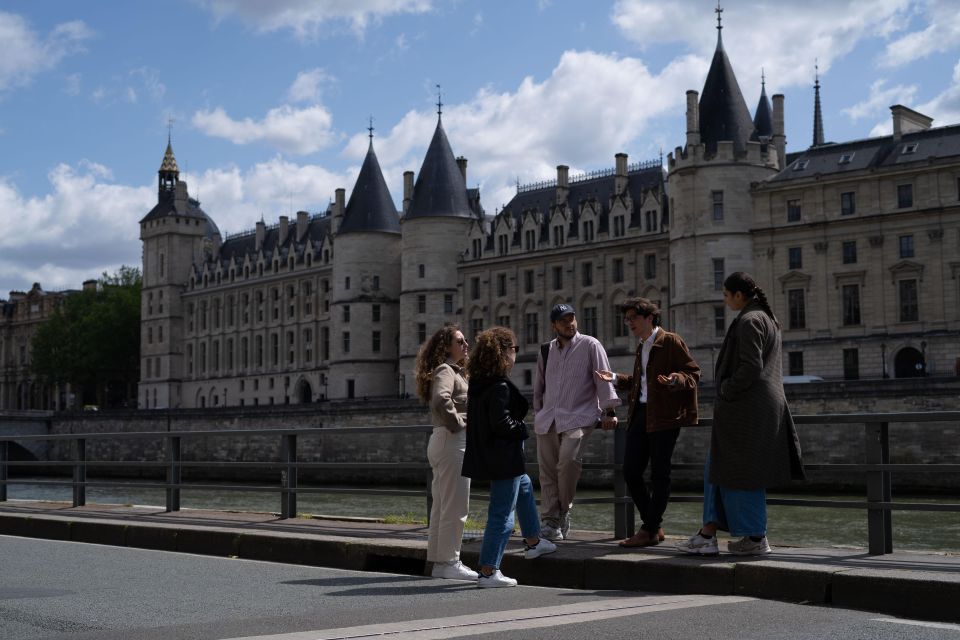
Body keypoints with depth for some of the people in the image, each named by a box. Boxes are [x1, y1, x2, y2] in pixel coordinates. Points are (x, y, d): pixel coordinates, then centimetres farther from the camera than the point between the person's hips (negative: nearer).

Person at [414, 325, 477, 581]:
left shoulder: (453, 371, 20)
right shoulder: (445, 370, -11)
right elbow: (441, 400, -30)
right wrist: (458, 423, -18)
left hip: (442, 442, 10)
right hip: (452, 441, -10)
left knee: (442, 506, 12)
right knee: (455, 507, -6)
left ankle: (439, 562, 18)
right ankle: (449, 563, -2)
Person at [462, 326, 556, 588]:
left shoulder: (477, 383, 6)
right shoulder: (499, 386, -22)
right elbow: (501, 423, -27)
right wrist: (522, 429, -8)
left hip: (485, 455, 10)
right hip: (503, 458, -10)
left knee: (525, 486, 31)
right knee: (502, 513, -2)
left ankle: (532, 542, 42)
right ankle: (488, 571, 1)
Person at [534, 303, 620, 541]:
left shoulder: (590, 345, 2)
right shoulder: (546, 351, 15)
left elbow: (603, 378, -2)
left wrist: (609, 411, -7)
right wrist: (538, 413, 22)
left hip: (578, 417, -5)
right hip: (548, 419, 5)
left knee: (568, 461, -24)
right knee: (547, 468, -1)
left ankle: (564, 512, -5)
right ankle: (551, 521, 5)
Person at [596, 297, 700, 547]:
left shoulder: (671, 341, -5)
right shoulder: (641, 347, 20)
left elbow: (693, 373, -8)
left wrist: (675, 380, -27)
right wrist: (615, 378, 17)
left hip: (664, 417, -9)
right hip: (640, 414, 9)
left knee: (659, 474, -2)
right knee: (630, 471, 5)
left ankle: (650, 530, 5)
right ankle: (654, 526, 16)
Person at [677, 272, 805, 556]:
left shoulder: (749, 321, -14)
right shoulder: (767, 318, 16)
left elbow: (750, 368, -23)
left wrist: (726, 390, -10)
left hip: (745, 407, -10)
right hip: (765, 404, 10)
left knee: (738, 473, 1)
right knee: (718, 467, 12)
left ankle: (755, 538, 8)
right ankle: (707, 535, 11)